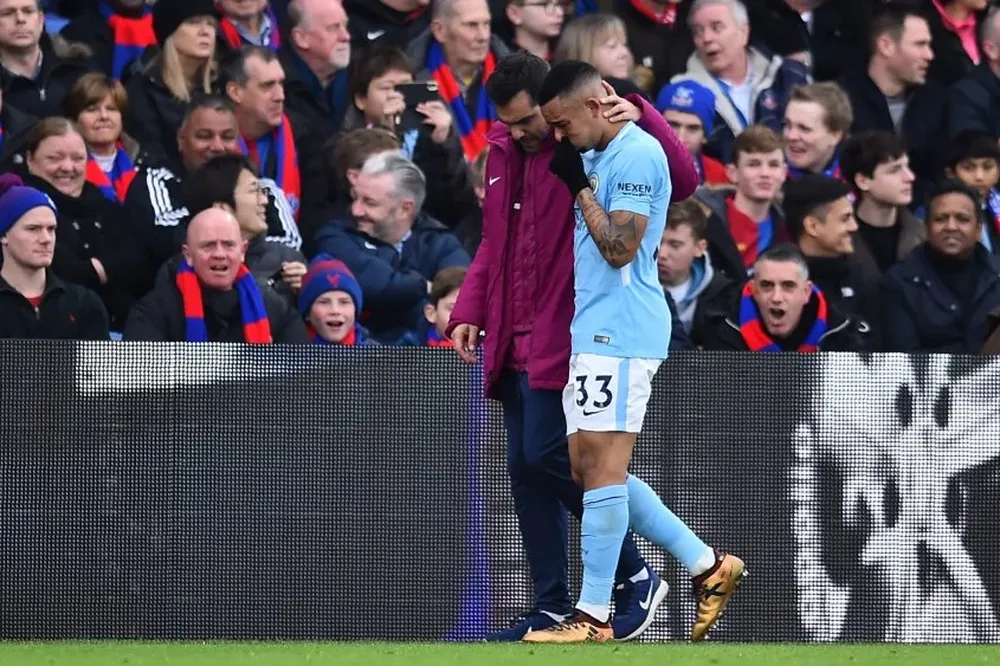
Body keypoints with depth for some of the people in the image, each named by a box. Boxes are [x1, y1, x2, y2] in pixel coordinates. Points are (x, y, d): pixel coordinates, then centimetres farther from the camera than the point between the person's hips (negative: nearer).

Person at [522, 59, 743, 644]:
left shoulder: (636, 156, -13)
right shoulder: (598, 157, 18)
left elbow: (620, 247, -20)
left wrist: (580, 187, -12)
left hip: (620, 336, -11)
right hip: (595, 334, 11)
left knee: (602, 466, -10)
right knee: (592, 469, 11)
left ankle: (594, 616, -9)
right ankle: (710, 567, 15)